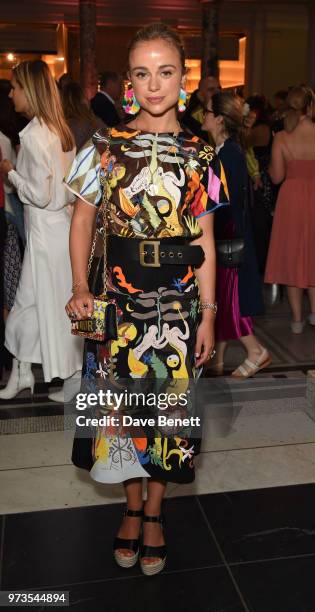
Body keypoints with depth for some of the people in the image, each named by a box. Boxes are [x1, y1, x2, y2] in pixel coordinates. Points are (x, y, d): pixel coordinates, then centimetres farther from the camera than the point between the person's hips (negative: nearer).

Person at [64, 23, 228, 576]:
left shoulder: (199, 156, 1)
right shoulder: (107, 147, -1)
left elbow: (204, 240, 3)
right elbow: (82, 220, 3)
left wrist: (208, 313, 1)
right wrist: (80, 289, -10)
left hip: (178, 304, 0)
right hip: (119, 300, 0)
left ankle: (154, 512, 33)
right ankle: (133, 506, 35)